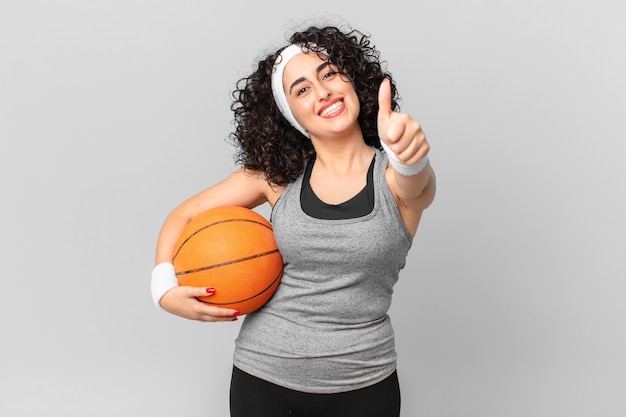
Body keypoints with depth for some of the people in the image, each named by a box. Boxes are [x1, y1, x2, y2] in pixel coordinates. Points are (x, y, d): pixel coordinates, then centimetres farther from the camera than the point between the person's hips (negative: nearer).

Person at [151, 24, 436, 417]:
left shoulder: (393, 177, -7)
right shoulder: (277, 175, -3)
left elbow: (417, 188, -31)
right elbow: (183, 216, 5)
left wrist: (408, 154, -52)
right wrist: (165, 288, -11)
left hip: (364, 385, -1)